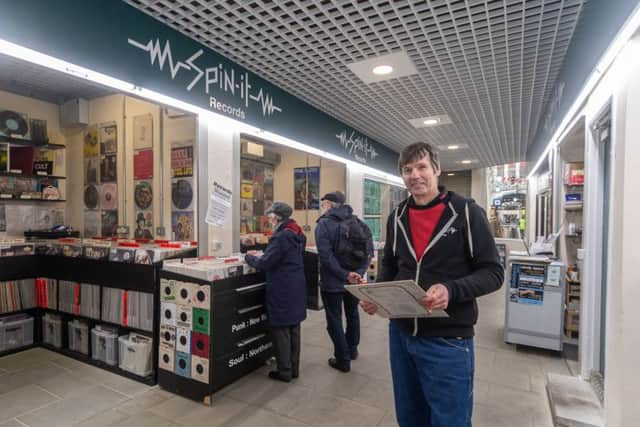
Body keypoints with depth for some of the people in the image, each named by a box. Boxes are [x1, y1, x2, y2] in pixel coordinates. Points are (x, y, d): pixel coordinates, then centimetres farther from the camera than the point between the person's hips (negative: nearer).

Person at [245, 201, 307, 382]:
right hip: (297, 290, 9)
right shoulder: (298, 235, 8)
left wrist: (248, 257, -1)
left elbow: (265, 264, -19)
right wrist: (261, 256, 13)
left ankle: (284, 372, 18)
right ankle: (294, 368, 28)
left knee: (281, 331, 5)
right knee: (294, 329, 16)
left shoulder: (280, 237, -19)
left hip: (282, 292, -9)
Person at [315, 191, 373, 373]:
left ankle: (343, 360, 17)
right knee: (352, 313, 24)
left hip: (332, 281, -6)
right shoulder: (358, 222, 5)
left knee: (335, 320, 9)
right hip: (355, 280, 6)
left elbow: (326, 256, -24)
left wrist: (345, 275, -21)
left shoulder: (324, 223, -12)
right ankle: (352, 350, 40)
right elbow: (369, 252, -3)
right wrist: (358, 273, -10)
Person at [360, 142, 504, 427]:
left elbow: (492, 273, -10)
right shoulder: (397, 217, 4)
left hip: (448, 341, -4)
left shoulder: (466, 212, -9)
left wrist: (451, 290, -27)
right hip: (401, 334, 5)